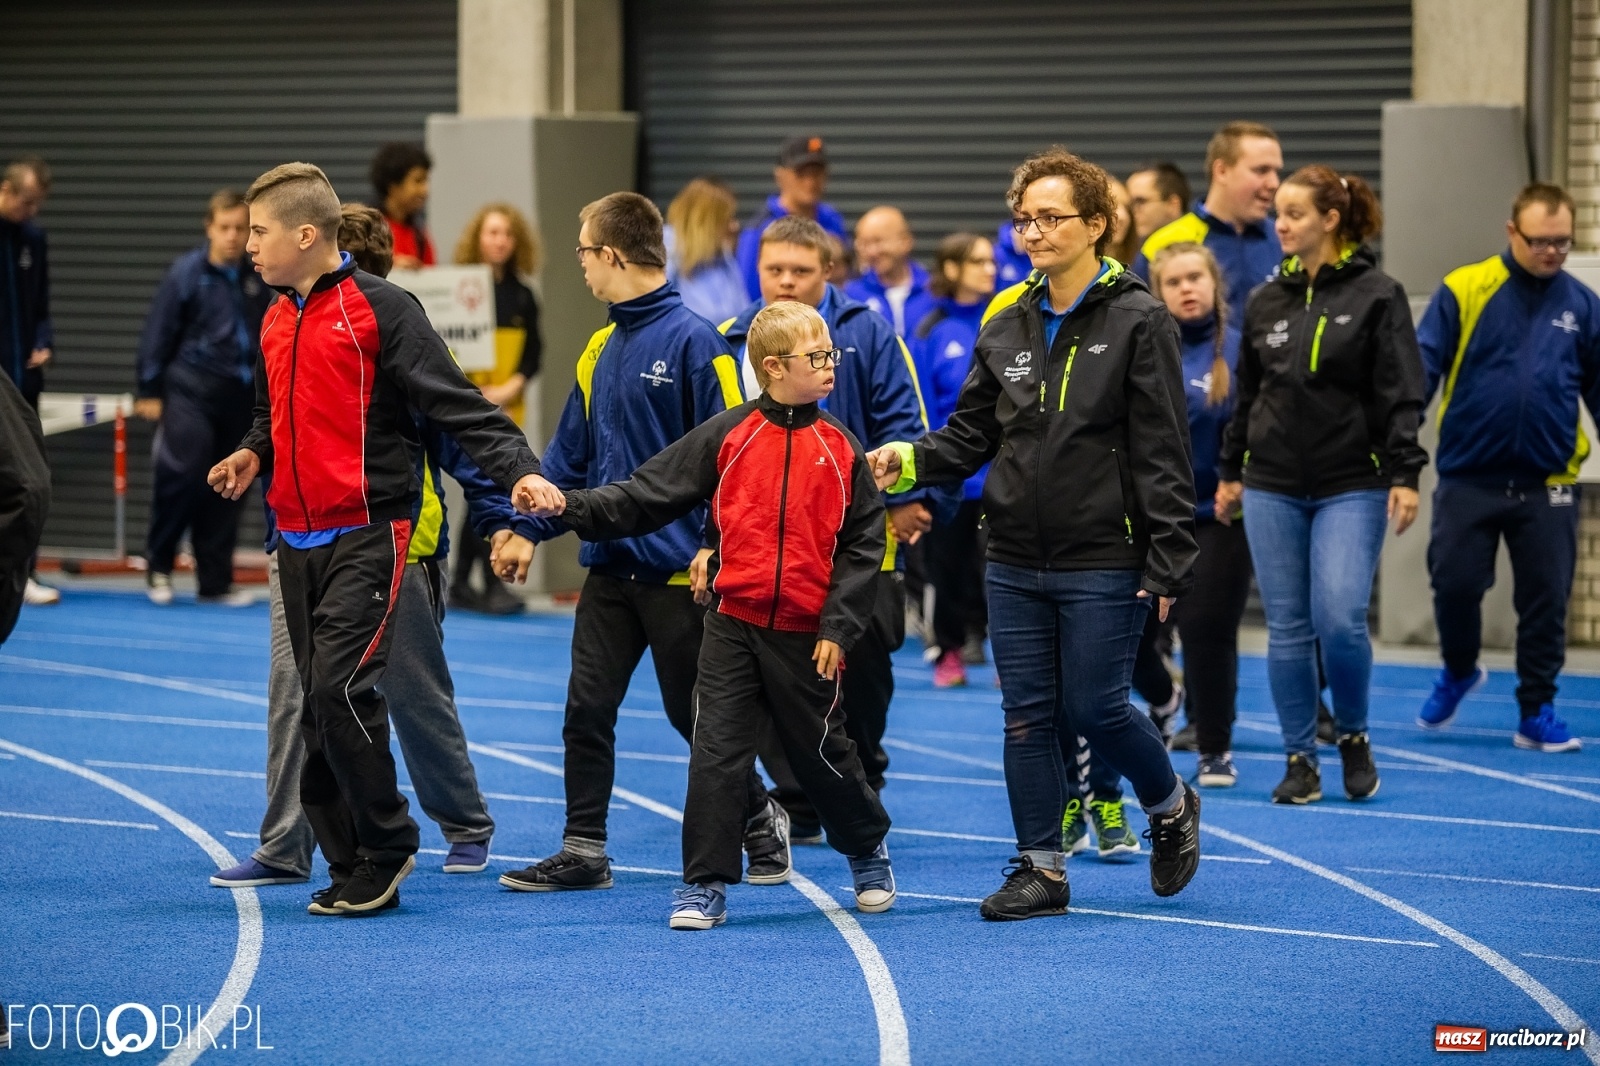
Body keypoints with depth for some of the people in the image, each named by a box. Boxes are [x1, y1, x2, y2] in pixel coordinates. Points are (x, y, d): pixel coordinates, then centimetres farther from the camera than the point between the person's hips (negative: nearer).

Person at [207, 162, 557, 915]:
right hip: (298, 540, 8)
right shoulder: (276, 321, 14)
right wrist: (253, 454, 5)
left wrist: (518, 470, -26)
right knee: (318, 702, 7)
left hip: (368, 535, -7)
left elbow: (457, 404, -13)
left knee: (342, 689, -16)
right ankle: (351, 865, 14)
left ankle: (386, 846, 1)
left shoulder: (381, 309, -9)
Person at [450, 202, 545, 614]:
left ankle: (461, 584, 17)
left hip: (507, 406, 5)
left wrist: (512, 386, -8)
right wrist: (474, 392, -14)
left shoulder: (521, 295, 10)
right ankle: (493, 583, -10)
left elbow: (533, 350, 8)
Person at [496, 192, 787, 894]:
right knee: (586, 709, 3)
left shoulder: (692, 340, -13)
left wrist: (716, 546, -21)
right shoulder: (601, 348, 10)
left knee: (696, 716, 5)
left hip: (677, 569, -7)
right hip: (609, 565, 7)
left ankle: (761, 821, 26)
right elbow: (572, 455, 15)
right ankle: (583, 851, 10)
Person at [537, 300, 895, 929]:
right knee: (717, 750, -4)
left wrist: (838, 628, -7)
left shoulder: (839, 448, 0)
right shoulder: (726, 437, -2)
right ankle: (706, 885, 3)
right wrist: (570, 507, -12)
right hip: (733, 624, 0)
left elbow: (863, 542, 0)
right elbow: (646, 496, -1)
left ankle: (868, 852, 34)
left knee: (820, 752, 11)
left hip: (806, 634, 0)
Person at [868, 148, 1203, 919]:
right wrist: (909, 460, -9)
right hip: (1016, 564, 5)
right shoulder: (1007, 327, 9)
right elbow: (970, 435, 11)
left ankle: (1172, 806, 25)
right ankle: (1041, 869, 15)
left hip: (1103, 564, -5)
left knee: (1093, 708, -3)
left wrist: (1168, 562, -13)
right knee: (1028, 714, 6)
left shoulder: (1138, 321, -7)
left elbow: (1162, 453, -9)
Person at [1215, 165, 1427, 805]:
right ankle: (1300, 759, 13)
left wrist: (1405, 476, -15)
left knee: (1339, 619, -13)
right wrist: (1229, 472, 18)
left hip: (1352, 487, -4)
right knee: (1287, 628, 3)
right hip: (1274, 488, 4)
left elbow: (1401, 393, -8)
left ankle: (1353, 734, 12)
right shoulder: (1266, 301, 9)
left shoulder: (1377, 295, -4)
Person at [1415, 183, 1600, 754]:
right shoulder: (1464, 290, -4)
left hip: (1548, 486, 2)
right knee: (1454, 585, 1)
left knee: (1545, 601, 4)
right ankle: (1458, 671, 30)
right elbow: (1421, 368, -7)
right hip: (1468, 479, -2)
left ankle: (1538, 714, 17)